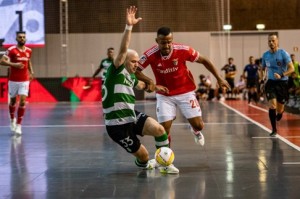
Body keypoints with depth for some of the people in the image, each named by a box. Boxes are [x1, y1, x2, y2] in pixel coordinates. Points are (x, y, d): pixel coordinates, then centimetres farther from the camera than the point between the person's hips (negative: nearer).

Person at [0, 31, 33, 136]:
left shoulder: (29, 50, 5)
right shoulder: (11, 50, -9)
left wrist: (31, 72, 12)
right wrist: (14, 64, -26)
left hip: (25, 80, 2)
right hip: (13, 80, -2)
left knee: (23, 101, -10)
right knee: (13, 101, 13)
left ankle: (18, 125, -5)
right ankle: (12, 119, 39)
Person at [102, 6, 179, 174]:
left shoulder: (131, 76, 10)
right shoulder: (116, 72, -12)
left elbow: (140, 84, 37)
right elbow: (123, 50, -30)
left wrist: (154, 86, 29)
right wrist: (129, 26, -38)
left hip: (132, 116, 7)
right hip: (118, 125, -7)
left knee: (159, 129, -19)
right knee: (143, 155, 0)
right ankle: (143, 164, 36)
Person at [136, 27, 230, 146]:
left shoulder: (183, 50, -21)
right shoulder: (150, 55, -22)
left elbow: (204, 61, -6)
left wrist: (219, 79, -2)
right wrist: (149, 81, -29)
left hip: (186, 92, 0)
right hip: (164, 95, 0)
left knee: (198, 125, -2)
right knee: (164, 129, -8)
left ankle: (196, 131, 37)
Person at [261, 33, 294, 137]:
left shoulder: (283, 53, -11)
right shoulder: (265, 55, 2)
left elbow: (291, 68, -15)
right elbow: (263, 68, 19)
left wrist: (281, 75, -29)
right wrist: (262, 74, -1)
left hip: (282, 83, -2)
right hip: (271, 82, 2)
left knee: (279, 110, 5)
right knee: (272, 105, -16)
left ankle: (280, 112, 44)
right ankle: (274, 129, -7)